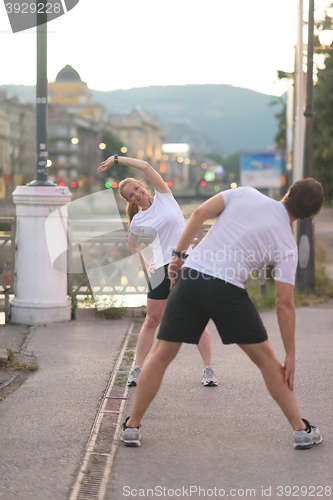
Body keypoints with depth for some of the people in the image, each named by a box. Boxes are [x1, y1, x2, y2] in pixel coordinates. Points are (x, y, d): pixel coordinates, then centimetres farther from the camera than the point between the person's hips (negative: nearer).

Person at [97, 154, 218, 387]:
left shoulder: (164, 197, 1)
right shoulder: (138, 221, 8)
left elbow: (146, 167, -8)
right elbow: (132, 247, 24)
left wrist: (116, 158, -3)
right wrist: (145, 265, 7)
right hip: (162, 270, 2)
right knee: (152, 321, 4)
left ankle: (208, 370, 6)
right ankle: (138, 369, 12)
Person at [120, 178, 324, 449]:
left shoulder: (246, 193, 8)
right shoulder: (287, 246, 4)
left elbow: (200, 213, 2)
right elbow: (285, 305, 2)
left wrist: (178, 254, 10)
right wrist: (290, 356, 8)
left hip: (191, 275, 2)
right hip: (227, 291, -2)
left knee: (161, 355, 15)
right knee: (266, 359, 14)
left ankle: (132, 427, 19)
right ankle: (302, 430, 17)